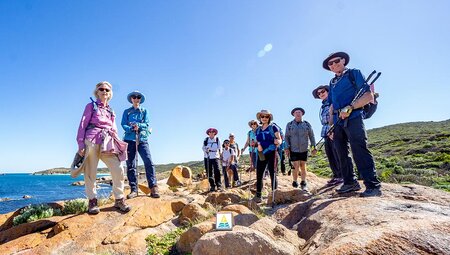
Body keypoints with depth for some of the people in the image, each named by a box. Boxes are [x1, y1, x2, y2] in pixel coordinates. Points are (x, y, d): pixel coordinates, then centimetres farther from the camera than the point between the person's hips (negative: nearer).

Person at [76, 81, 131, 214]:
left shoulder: (111, 111, 23)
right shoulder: (91, 106, 11)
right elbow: (83, 125, 3)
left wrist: (118, 144, 12)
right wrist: (80, 143, -7)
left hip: (108, 142, 3)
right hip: (92, 141, -3)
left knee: (118, 170, -8)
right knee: (90, 172, -2)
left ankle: (119, 199, 2)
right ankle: (92, 201, 10)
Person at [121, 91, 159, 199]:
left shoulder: (144, 111, 15)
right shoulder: (127, 112, 15)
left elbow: (146, 124, 3)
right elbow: (123, 125, 2)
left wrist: (138, 125, -16)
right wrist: (132, 128, -17)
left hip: (142, 139, -1)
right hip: (130, 139, 1)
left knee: (149, 162, -13)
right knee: (130, 165, -1)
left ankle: (153, 188, -12)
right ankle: (133, 190, 5)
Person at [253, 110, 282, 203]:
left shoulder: (273, 127, 0)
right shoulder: (258, 130, 13)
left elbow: (280, 140, -3)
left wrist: (277, 141, -27)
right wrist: (258, 145, -2)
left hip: (271, 153, -4)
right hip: (261, 154, 4)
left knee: (272, 173, 1)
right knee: (259, 175, 2)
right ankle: (258, 195, 10)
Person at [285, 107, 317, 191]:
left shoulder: (307, 124, 4)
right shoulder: (289, 125, 2)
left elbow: (311, 136, 7)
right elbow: (287, 137, 2)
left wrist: (313, 147, 2)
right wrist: (287, 148, -6)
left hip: (304, 150, 2)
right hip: (293, 150, -1)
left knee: (303, 166, 7)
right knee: (296, 166, -6)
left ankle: (303, 184, 21)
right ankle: (295, 182, 12)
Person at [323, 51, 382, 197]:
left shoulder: (354, 73, 5)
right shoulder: (332, 82, 22)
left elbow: (368, 95, -5)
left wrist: (350, 107, -17)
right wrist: (330, 125, 14)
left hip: (353, 118, -7)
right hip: (338, 122, 7)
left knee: (360, 151, -13)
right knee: (342, 154, 8)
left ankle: (373, 185, -8)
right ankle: (350, 182, 18)